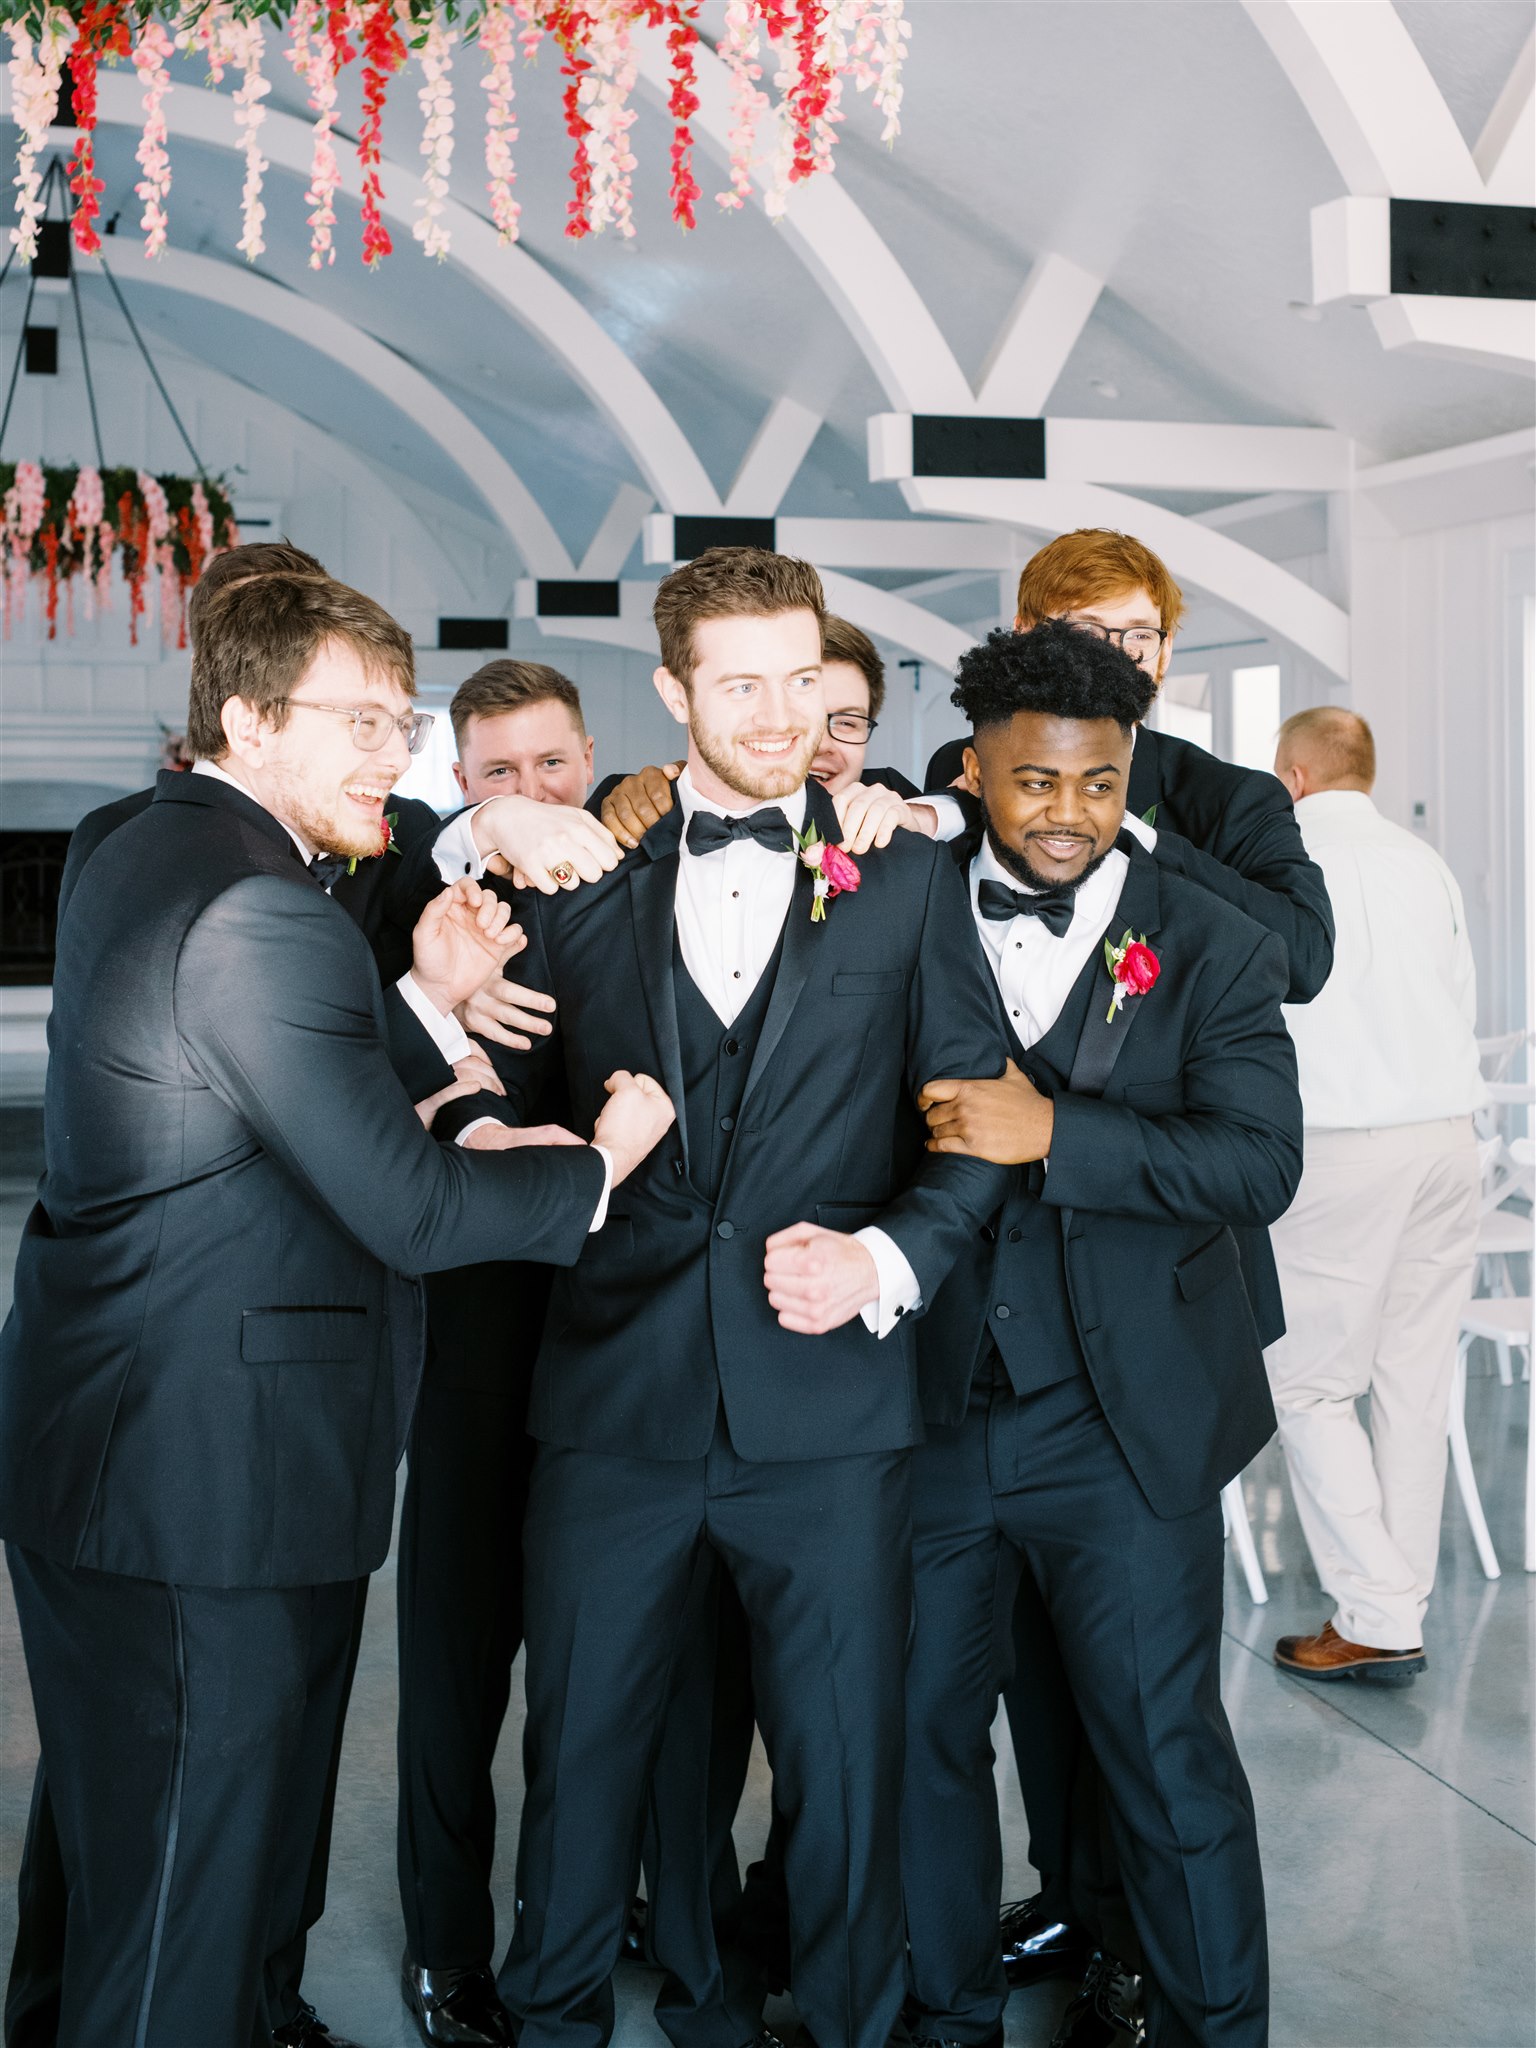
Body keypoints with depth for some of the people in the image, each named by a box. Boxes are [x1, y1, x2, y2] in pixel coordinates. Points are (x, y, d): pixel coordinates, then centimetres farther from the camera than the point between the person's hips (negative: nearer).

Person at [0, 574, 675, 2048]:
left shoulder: (145, 852, 11)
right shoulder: (259, 911, -21)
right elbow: (409, 1208, -21)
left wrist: (427, 1000, 6)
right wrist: (601, 1163, -7)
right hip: (205, 1486, -11)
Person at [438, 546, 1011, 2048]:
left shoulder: (905, 879, 5)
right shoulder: (581, 877, 8)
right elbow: (520, 1101, 12)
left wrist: (888, 1257, -10)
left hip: (827, 1408, -1)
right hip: (614, 1401, 1)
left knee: (842, 1760, 9)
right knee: (579, 1747, 13)